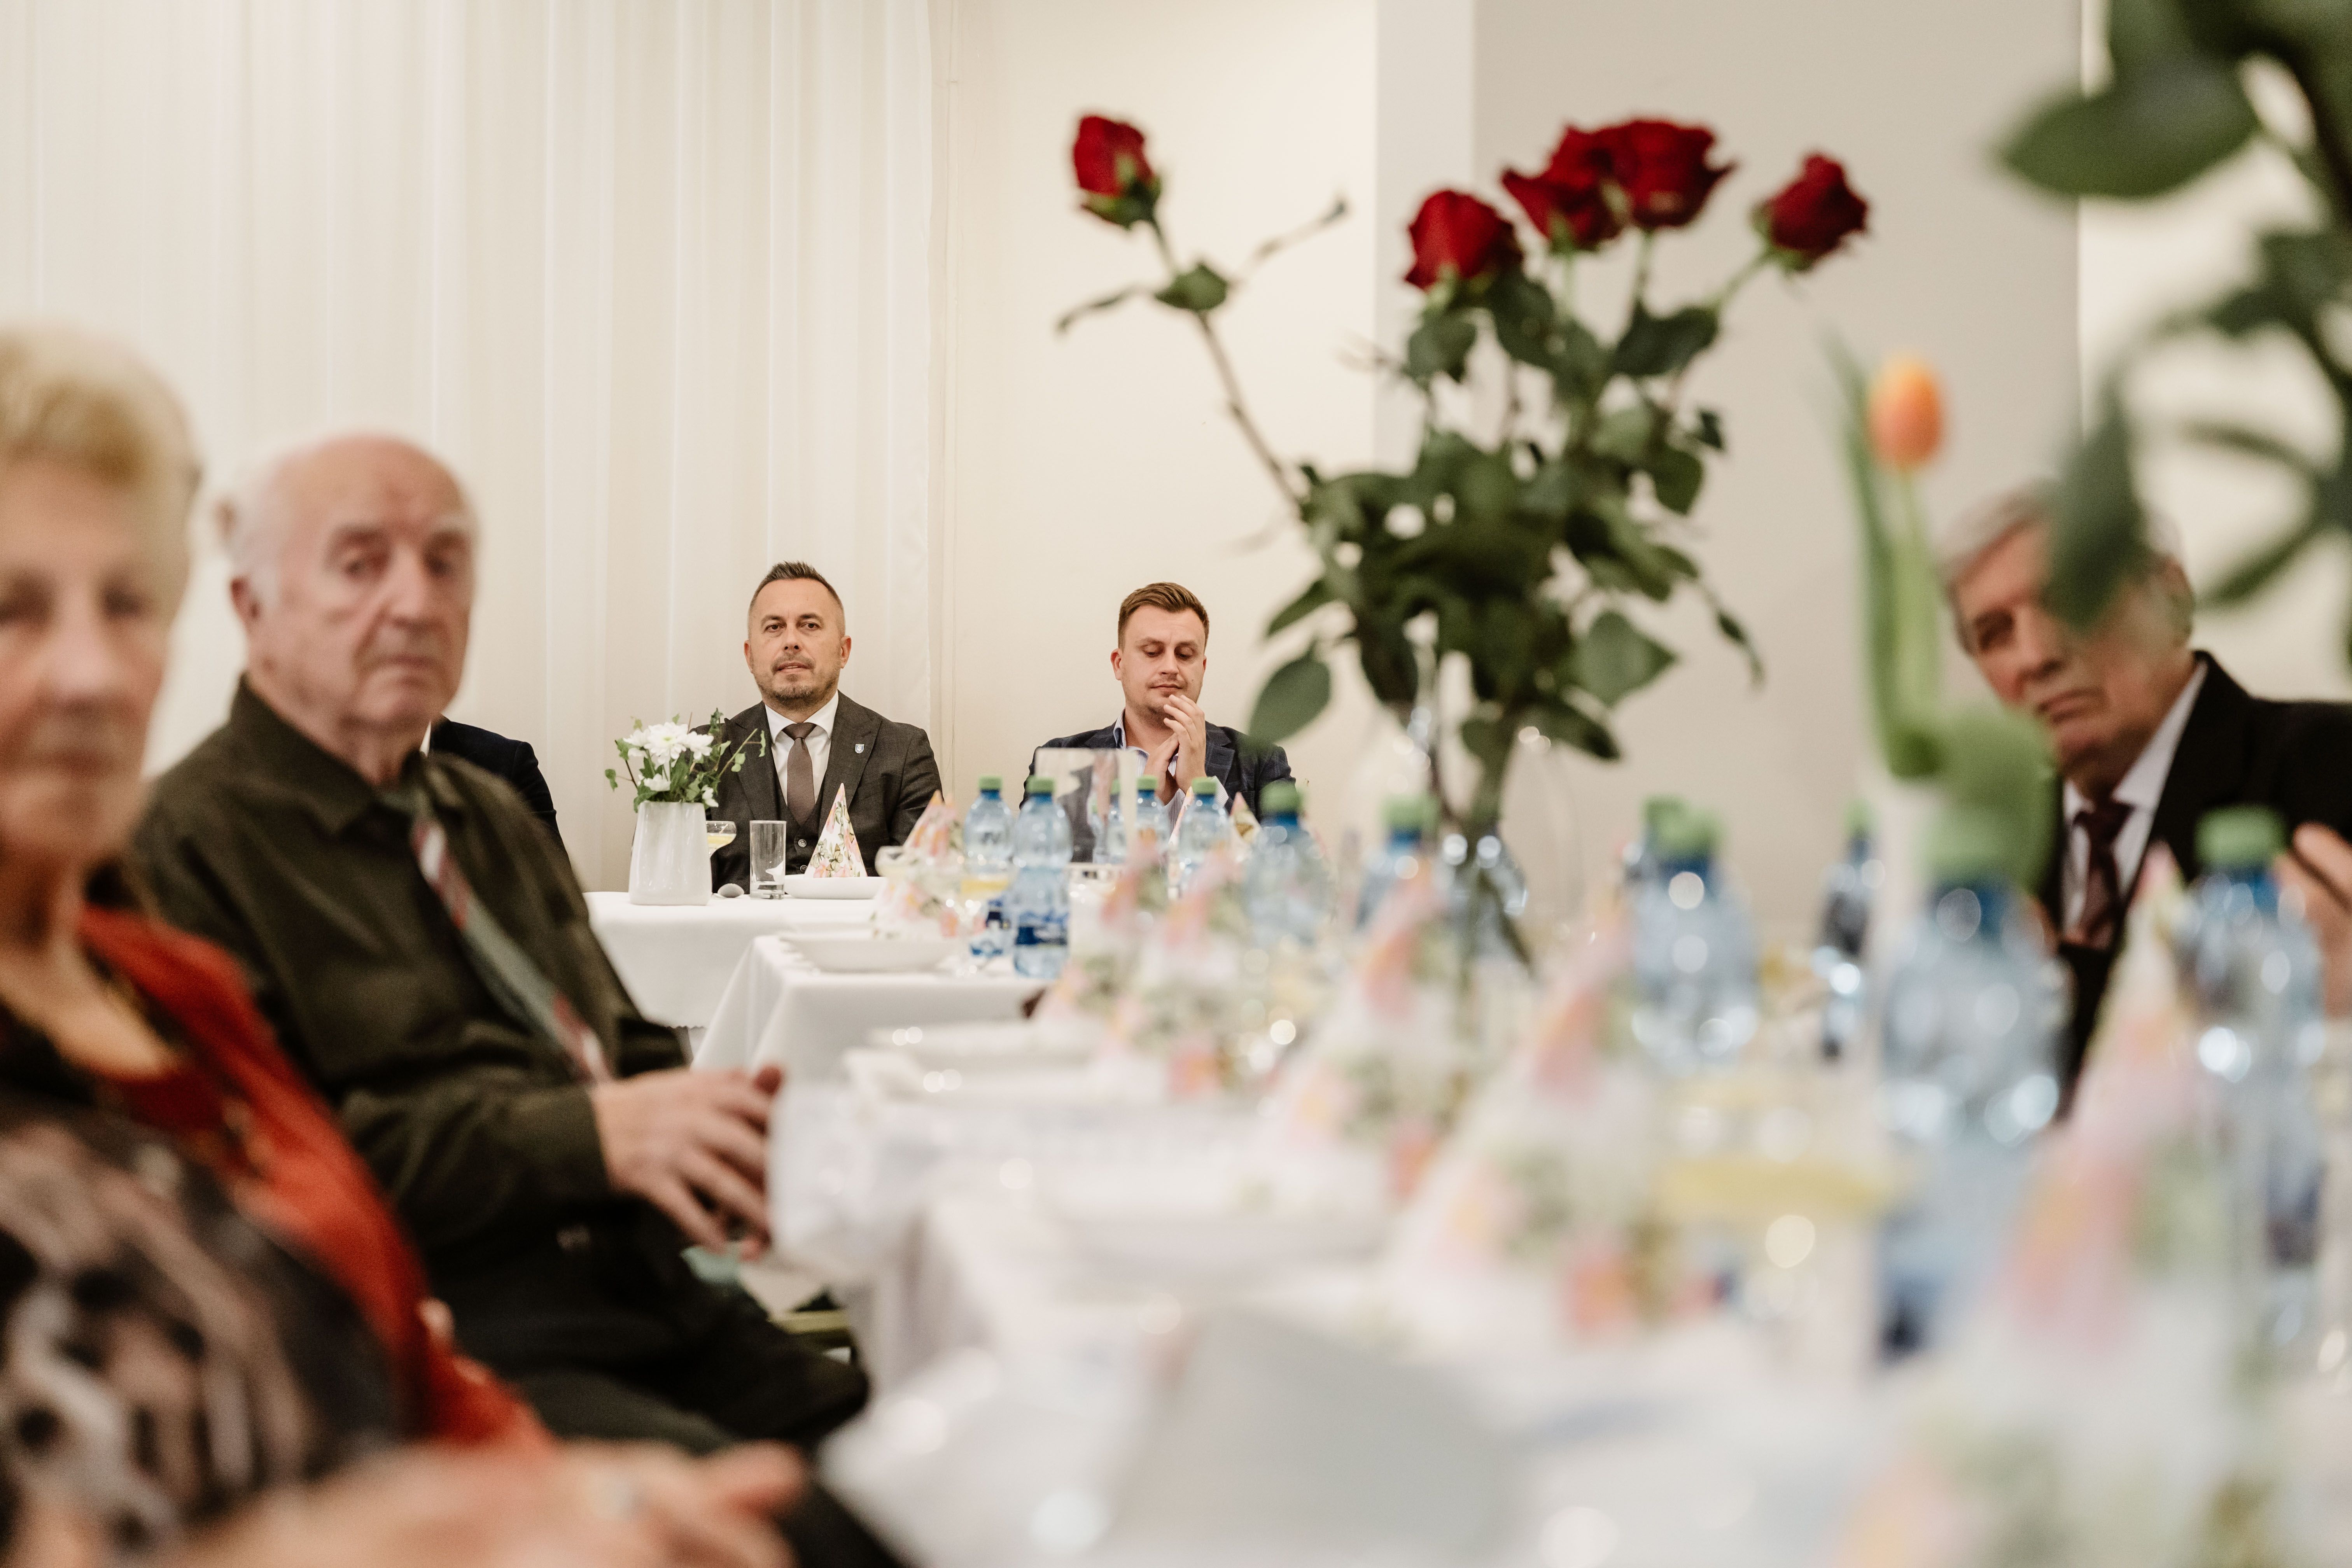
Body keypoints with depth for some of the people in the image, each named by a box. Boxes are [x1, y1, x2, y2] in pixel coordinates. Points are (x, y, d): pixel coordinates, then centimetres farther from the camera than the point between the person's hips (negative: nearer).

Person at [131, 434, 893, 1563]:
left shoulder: (492, 819, 24)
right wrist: (586, 1134, -18)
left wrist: (733, 1128, 1)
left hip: (651, 1301, 8)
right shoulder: (180, 849, -4)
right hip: (454, 1344, -7)